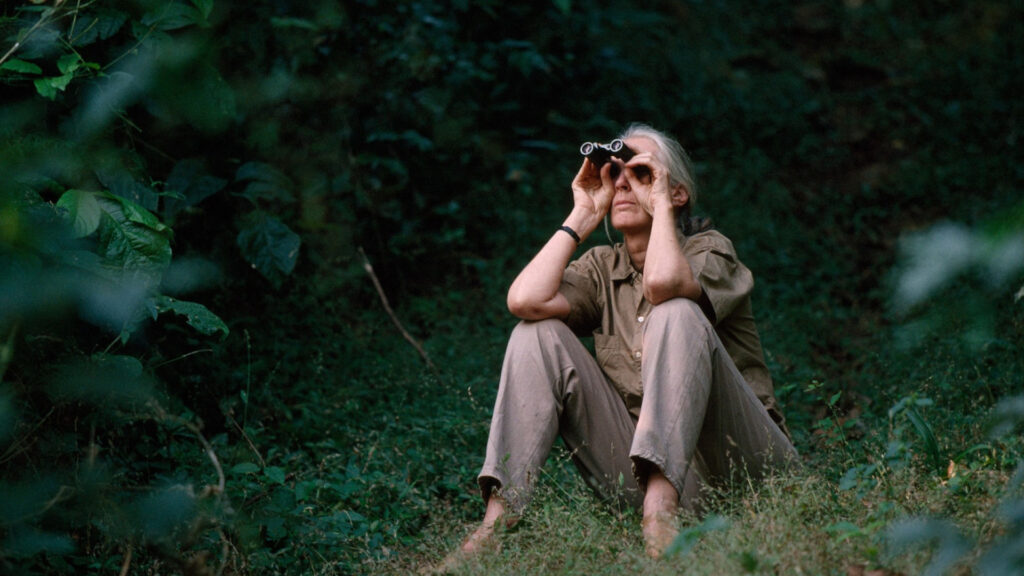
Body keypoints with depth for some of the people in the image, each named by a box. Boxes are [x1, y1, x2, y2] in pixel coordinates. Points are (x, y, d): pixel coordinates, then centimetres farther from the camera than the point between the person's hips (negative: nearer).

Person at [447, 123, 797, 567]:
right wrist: (582, 217, 1)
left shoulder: (710, 249, 0)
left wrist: (660, 203, -10)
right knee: (538, 334, -6)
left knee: (677, 314, -28)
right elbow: (525, 300, -10)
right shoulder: (603, 268, 12)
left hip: (736, 463, -4)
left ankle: (661, 512, -43)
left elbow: (662, 282, -27)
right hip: (646, 471, 4)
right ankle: (498, 516, -19)